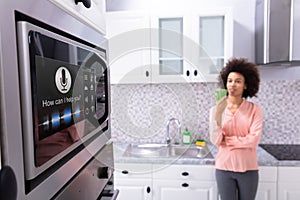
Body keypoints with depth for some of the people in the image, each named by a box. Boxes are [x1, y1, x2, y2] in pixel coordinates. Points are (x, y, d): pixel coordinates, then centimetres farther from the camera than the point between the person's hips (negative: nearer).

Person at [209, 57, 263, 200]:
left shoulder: (254, 110, -5)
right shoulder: (217, 109, -4)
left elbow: (254, 140, -13)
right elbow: (215, 140, -12)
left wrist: (227, 140, -11)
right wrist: (217, 113, -23)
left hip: (248, 169, 0)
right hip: (224, 168, 0)